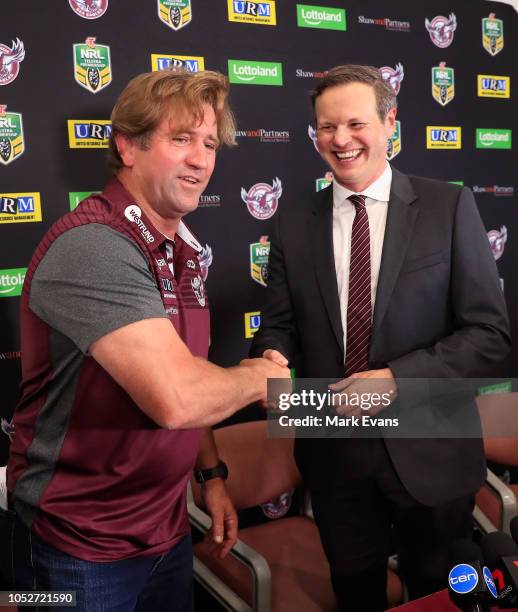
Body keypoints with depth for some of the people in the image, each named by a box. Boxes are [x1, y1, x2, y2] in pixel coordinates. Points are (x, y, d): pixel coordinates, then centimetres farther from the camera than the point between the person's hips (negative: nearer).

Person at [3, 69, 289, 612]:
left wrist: (210, 474, 8)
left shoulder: (180, 250, 5)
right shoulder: (92, 246, -25)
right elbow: (174, 398, -34)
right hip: (81, 550, -7)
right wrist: (260, 377, -16)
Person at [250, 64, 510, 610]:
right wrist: (273, 357, -19)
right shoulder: (293, 222, 1)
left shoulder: (449, 207, -6)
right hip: (334, 453, 2)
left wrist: (396, 378, -19)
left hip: (429, 451, -2)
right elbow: (280, 323, 4)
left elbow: (489, 330, -8)